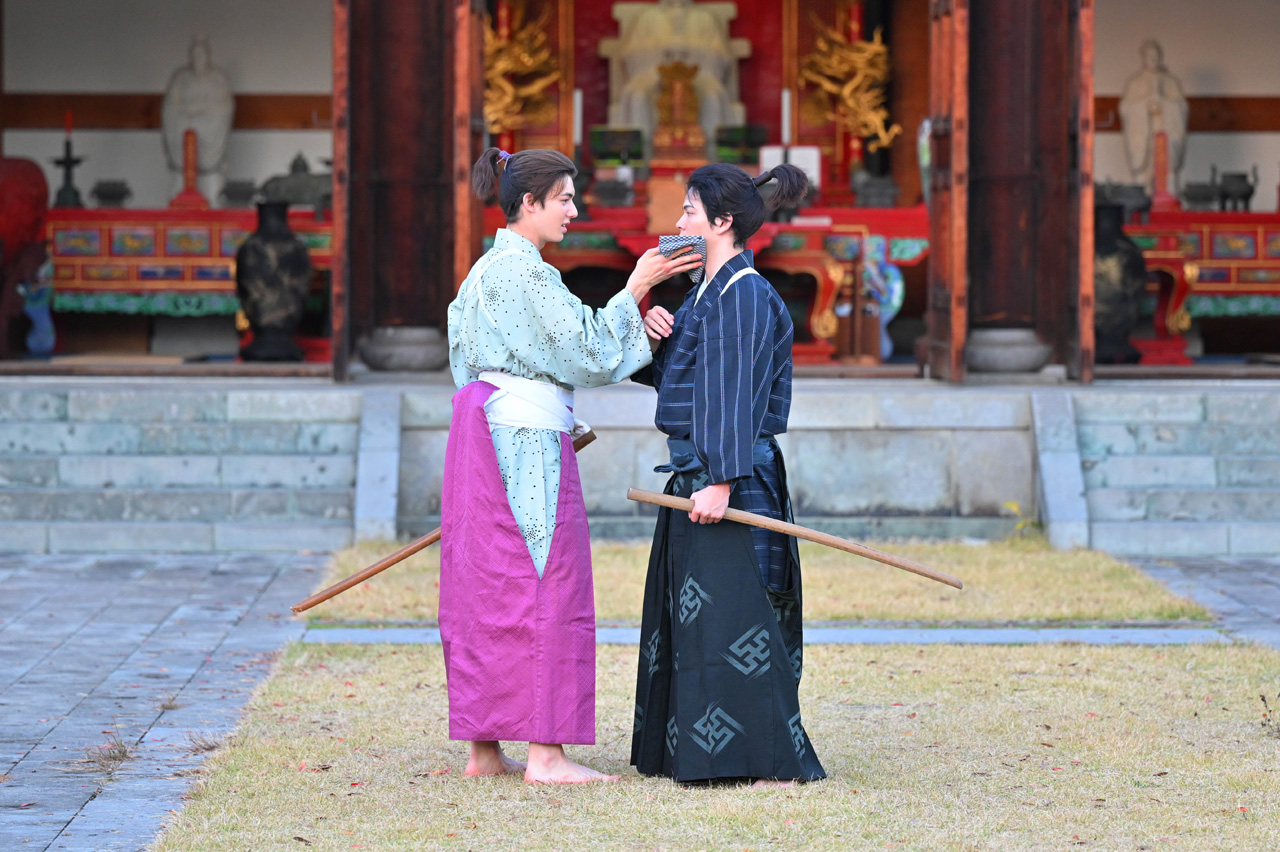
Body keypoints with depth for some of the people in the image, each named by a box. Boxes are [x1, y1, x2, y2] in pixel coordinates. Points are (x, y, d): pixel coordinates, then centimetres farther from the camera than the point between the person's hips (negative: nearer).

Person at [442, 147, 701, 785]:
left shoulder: (487, 269, 18)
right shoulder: (522, 269, -12)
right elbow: (583, 346, -15)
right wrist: (634, 288, -10)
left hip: (485, 422, 10)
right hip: (526, 429, -10)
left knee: (485, 586, 8)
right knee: (545, 585, -8)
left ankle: (484, 748, 10)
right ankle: (545, 752, -10)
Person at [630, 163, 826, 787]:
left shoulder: (744, 296, -14)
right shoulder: (707, 292, 16)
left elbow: (736, 396, -20)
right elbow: (667, 375, 20)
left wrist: (720, 480, -25)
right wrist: (655, 340, 0)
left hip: (731, 476, -10)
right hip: (694, 471, 10)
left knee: (729, 616, -8)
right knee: (688, 616, 14)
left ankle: (774, 760, -5)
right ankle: (691, 753, 21)